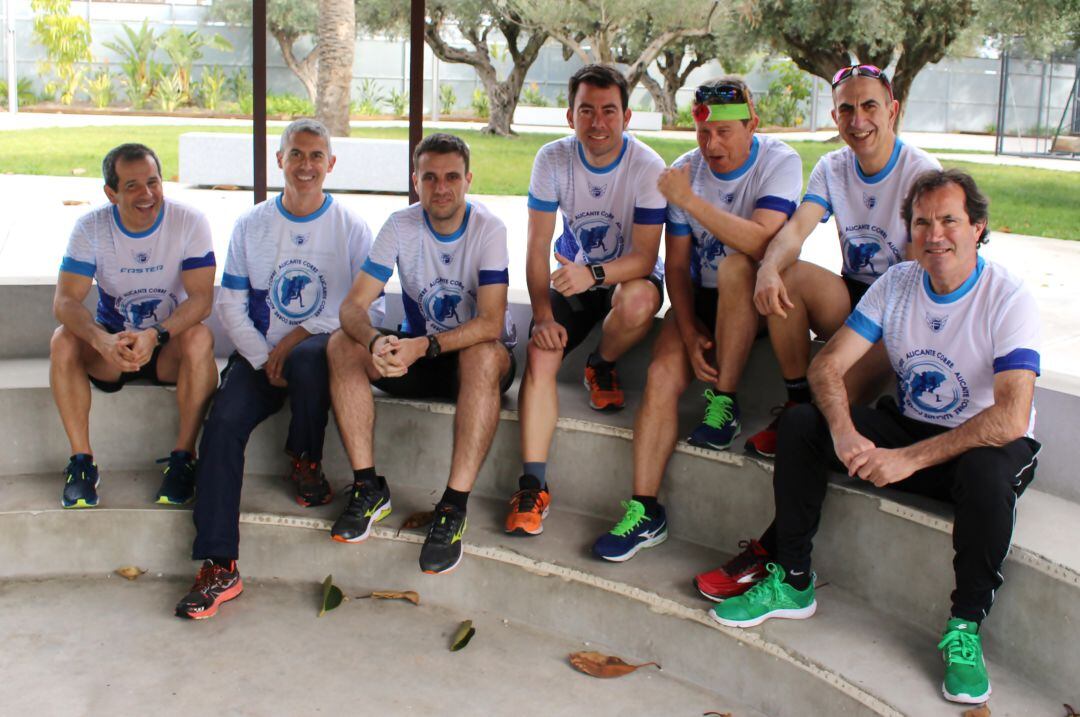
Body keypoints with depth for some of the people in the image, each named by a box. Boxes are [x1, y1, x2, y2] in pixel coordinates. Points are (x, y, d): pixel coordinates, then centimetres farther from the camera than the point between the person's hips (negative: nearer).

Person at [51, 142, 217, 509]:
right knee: (63, 341, -27)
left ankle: (183, 457, -24)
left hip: (170, 346, -2)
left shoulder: (189, 221, -13)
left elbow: (201, 298, -20)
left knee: (199, 338, -33)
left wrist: (156, 335, -38)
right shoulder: (91, 227, -9)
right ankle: (81, 460, -18)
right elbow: (65, 300, -18)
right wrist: (103, 341, -39)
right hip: (110, 345, 2)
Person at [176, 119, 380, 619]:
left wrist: (298, 336, -14)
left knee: (307, 359, -39)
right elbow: (231, 304, 7)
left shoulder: (351, 229, 6)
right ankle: (219, 567, -28)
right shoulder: (251, 226, 11)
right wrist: (265, 360, -9)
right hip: (259, 354, 2)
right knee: (223, 423, -26)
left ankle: (306, 463, -8)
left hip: (322, 345, -2)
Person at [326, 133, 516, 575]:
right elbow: (353, 305, -14)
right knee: (341, 345, -20)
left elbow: (491, 323, -25)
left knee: (483, 355, -38)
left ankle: (454, 507, -35)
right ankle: (369, 488, -16)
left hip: (478, 357, -3)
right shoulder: (401, 227, -7)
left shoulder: (488, 230, -16)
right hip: (418, 349, 4)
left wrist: (426, 346, -40)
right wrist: (375, 340, -38)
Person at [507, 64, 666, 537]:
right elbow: (538, 247, -10)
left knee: (637, 302, -38)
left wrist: (592, 275, -41)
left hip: (630, 275, -2)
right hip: (572, 274, 2)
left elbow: (644, 257, -22)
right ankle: (532, 485, -21)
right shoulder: (553, 160, -12)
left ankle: (601, 369, -3)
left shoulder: (647, 167, -19)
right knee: (540, 354, -24)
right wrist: (542, 315, -22)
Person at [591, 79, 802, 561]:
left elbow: (761, 242, -31)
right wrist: (690, 333, -14)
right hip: (701, 299, 3)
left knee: (734, 265, -36)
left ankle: (724, 402, -24)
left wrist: (690, 200, -31)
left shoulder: (780, 163, -13)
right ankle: (644, 511, -17)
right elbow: (676, 264, -2)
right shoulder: (685, 171, -2)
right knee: (663, 373, -21)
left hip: (757, 300, -3)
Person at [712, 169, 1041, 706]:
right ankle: (792, 582, -2)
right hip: (909, 424, 5)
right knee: (799, 423, -14)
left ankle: (964, 628, -19)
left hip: (984, 442, -5)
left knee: (986, 471, -40)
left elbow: (1011, 417, -31)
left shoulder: (1007, 298, -19)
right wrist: (843, 432, -30)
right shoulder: (898, 284, -3)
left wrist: (909, 458, -34)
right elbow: (828, 364, -9)